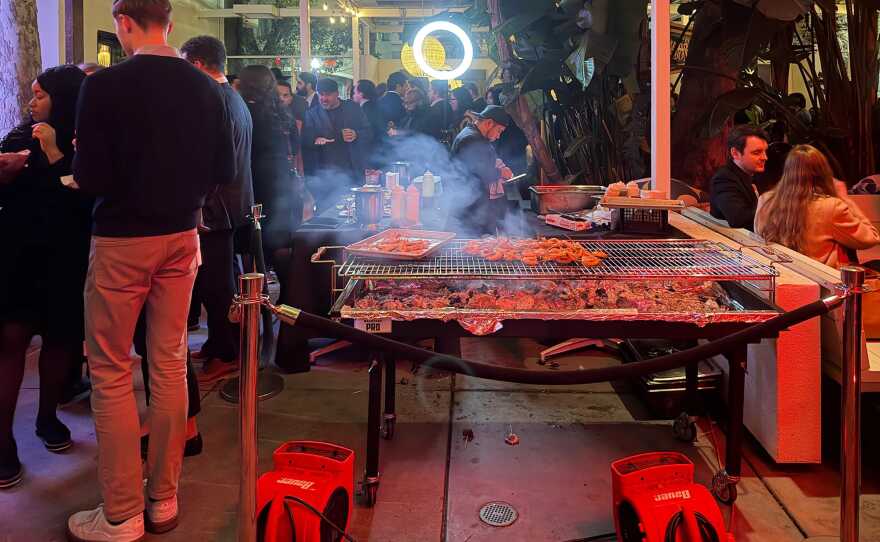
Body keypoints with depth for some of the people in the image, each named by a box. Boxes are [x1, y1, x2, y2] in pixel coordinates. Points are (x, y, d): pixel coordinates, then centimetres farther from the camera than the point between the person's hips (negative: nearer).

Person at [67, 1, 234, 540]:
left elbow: (90, 176, -15)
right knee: (171, 365, 12)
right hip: (180, 237, 5)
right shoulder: (205, 87, -1)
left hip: (121, 240, -4)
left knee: (111, 373, 6)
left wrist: (81, 160, 6)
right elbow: (224, 170, 2)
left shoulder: (105, 85, -15)